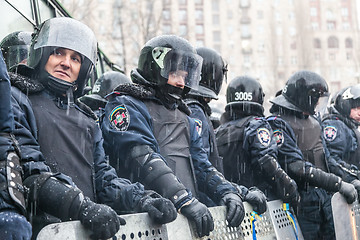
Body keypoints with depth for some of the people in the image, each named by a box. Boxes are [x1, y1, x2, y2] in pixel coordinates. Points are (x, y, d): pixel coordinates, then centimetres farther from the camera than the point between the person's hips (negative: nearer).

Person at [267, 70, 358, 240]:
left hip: (325, 198, 8)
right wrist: (338, 184, -23)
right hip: (302, 202, -8)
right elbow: (296, 167, -22)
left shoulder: (313, 122, 17)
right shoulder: (278, 124, -12)